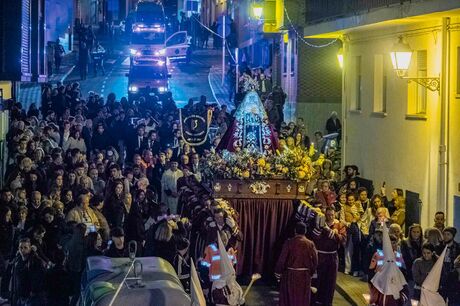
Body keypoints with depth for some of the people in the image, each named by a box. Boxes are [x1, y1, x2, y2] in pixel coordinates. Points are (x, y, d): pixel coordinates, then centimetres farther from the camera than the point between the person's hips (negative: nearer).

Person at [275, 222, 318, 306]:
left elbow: (282, 259, -13)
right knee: (302, 299, 14)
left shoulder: (289, 243, -14)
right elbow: (315, 261, -4)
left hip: (290, 275, -2)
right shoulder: (310, 244, -8)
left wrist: (278, 273, 0)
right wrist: (311, 273, 11)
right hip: (305, 276, 2)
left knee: (288, 298, 13)